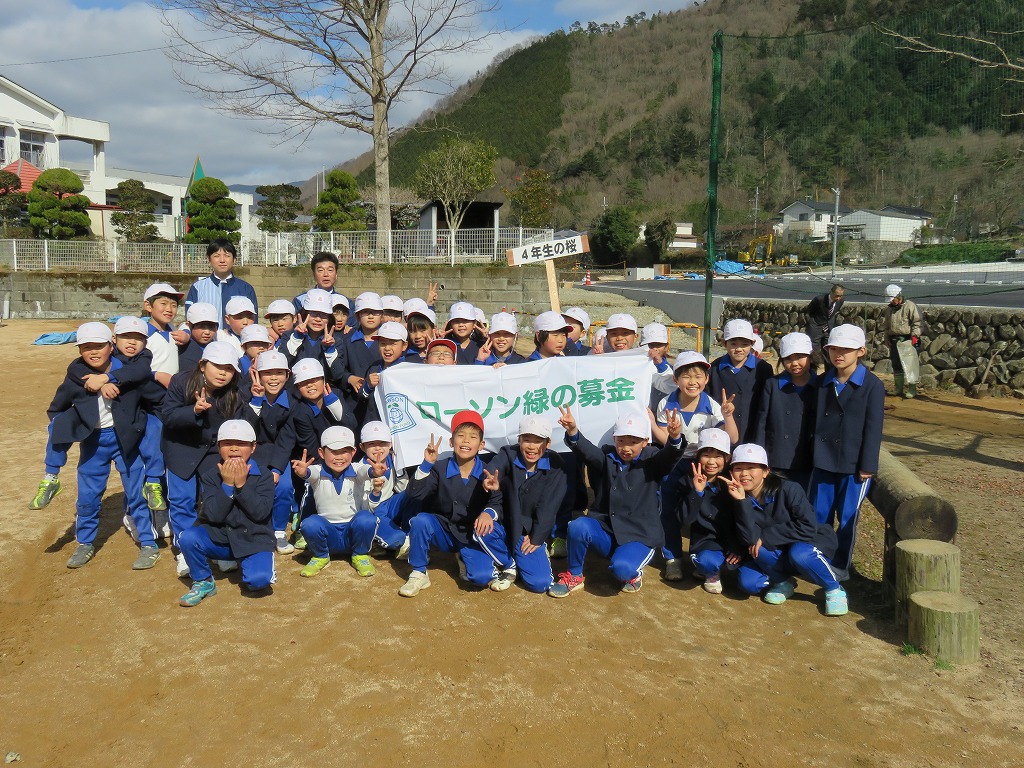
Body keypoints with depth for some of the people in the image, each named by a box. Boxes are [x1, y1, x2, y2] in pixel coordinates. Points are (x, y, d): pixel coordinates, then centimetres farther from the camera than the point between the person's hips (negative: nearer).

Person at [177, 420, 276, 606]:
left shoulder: (262, 475, -6)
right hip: (219, 539, 2)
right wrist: (227, 484, -21)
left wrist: (241, 484, -23)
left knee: (259, 580, -27)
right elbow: (213, 515, -12)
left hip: (254, 540, -2)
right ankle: (203, 582, -1)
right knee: (187, 538, -26)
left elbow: (261, 513, -18)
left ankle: (245, 564, 12)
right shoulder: (211, 474, -2)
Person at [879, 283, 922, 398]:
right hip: (894, 341, 6)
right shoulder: (888, 309, 13)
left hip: (908, 340, -6)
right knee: (896, 365, 10)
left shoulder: (910, 306, -5)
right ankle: (899, 389, 19)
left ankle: (912, 390, -3)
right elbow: (882, 325, 19)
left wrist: (915, 336, -16)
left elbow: (917, 323, -9)